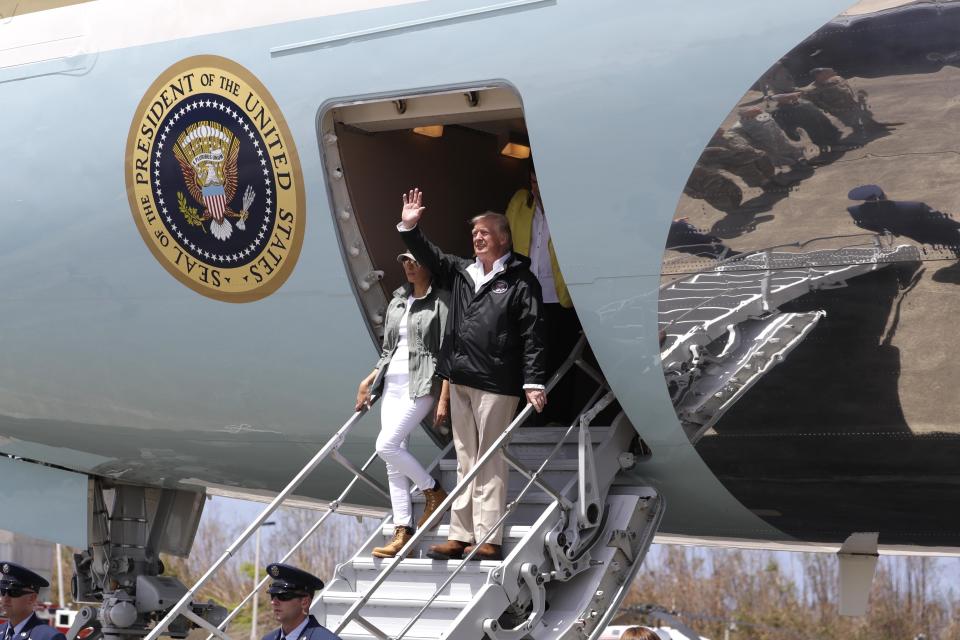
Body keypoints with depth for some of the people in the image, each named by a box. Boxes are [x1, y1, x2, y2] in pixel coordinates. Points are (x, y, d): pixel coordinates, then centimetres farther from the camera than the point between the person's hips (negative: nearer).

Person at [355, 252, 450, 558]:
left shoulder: (441, 300, -3)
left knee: (387, 445, -19)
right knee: (394, 461, 0)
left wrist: (444, 398, -14)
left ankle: (433, 491, 2)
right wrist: (369, 381, 14)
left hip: (422, 385, -7)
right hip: (392, 385, 7)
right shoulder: (398, 301, 18)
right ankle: (402, 532, 0)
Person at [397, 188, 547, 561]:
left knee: (489, 463, -6)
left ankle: (488, 540, -3)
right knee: (466, 461, 10)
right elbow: (429, 256, 25)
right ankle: (461, 536, 14)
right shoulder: (462, 272, 15)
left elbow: (532, 334, -9)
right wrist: (409, 228, 8)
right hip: (460, 380, 7)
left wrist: (533, 382, -15)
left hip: (495, 384, -7)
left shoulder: (520, 281, -4)